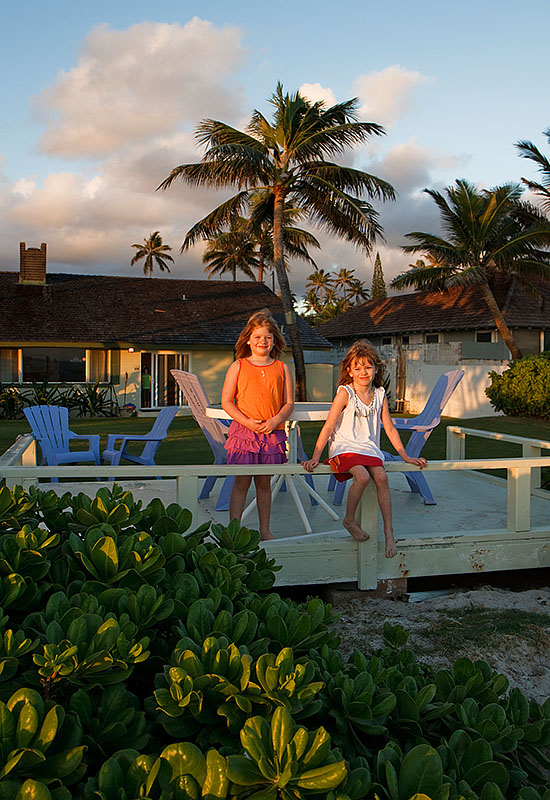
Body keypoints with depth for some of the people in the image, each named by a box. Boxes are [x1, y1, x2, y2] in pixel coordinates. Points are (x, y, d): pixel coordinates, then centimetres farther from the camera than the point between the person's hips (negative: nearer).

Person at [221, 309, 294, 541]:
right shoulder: (238, 366, 4)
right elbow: (226, 402, 1)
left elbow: (289, 403, 8)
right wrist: (247, 421, -12)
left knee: (264, 483, 10)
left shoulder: (282, 368, 9)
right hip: (243, 431, -2)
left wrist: (275, 421, -11)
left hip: (272, 433, 2)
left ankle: (265, 530, 20)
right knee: (241, 483, -2)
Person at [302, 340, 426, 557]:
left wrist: (405, 456, 15)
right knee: (362, 477, -30)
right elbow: (328, 427, -6)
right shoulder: (345, 393, -5)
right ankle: (349, 520, -5)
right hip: (344, 448, -4)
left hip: (369, 449, 4)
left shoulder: (380, 395, 9)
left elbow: (389, 429, 16)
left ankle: (389, 530, -14)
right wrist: (315, 457, -11)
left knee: (381, 477, -24)